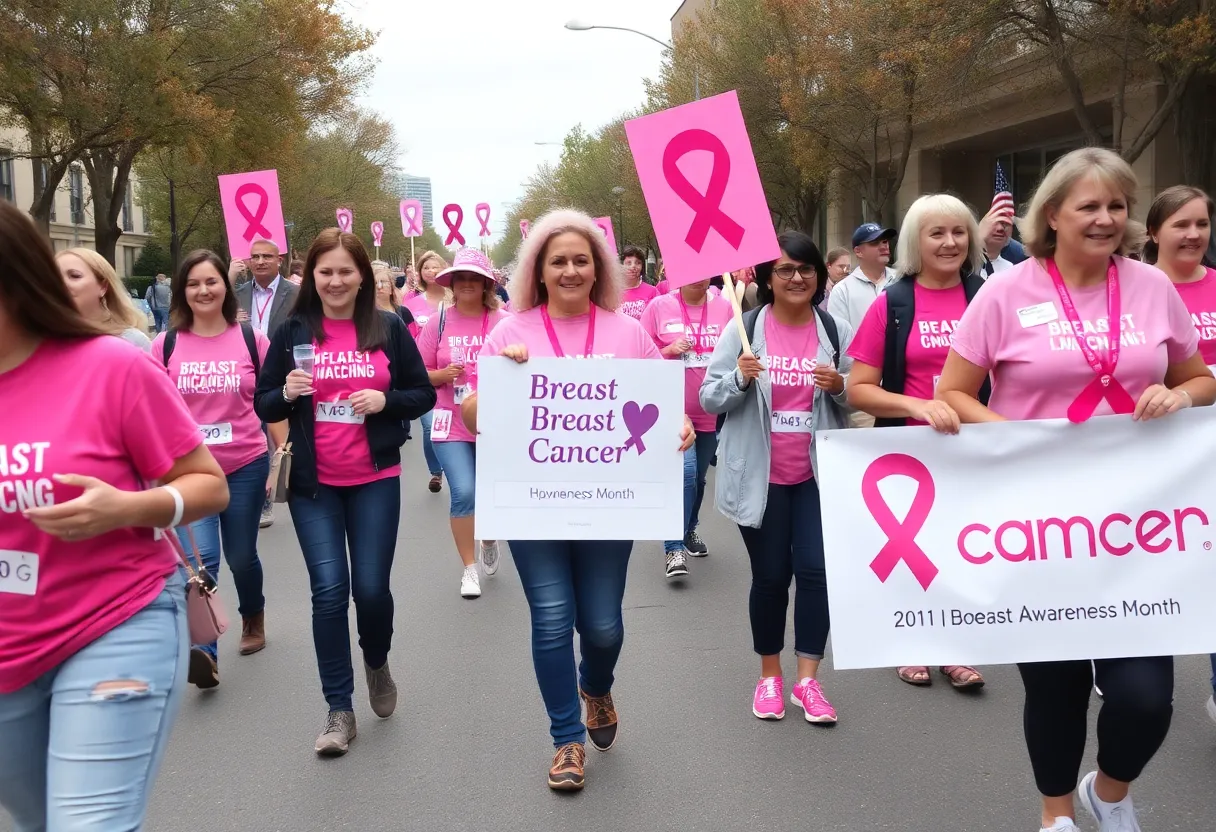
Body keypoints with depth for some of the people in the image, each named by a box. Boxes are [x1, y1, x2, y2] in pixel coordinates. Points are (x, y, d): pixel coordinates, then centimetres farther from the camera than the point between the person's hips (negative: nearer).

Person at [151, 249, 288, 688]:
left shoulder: (252, 339, -2)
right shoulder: (166, 344, -1)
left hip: (245, 466, 0)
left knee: (241, 556, 15)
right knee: (201, 559, -15)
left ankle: (254, 620, 42)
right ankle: (204, 653, -15)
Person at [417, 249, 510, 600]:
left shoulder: (504, 322, -4)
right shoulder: (438, 322, 0)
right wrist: (443, 375, -15)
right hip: (452, 425, 0)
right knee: (463, 492, -11)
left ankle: (489, 541, 45)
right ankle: (469, 569, 7)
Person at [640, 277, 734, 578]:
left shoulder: (724, 307, 0)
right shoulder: (659, 307, -5)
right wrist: (669, 350, -18)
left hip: (711, 411, 4)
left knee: (698, 477, 18)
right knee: (684, 471, -18)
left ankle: (689, 530, 41)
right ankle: (674, 547, -8)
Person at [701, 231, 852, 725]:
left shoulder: (837, 331, 1)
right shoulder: (743, 329, -4)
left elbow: (857, 403, 8)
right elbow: (709, 399, -4)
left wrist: (839, 387, -13)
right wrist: (740, 378, -22)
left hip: (817, 474, 1)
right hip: (760, 475, -1)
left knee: (815, 570, -3)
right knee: (770, 575, 8)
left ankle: (808, 679, 10)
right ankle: (770, 675, 26)